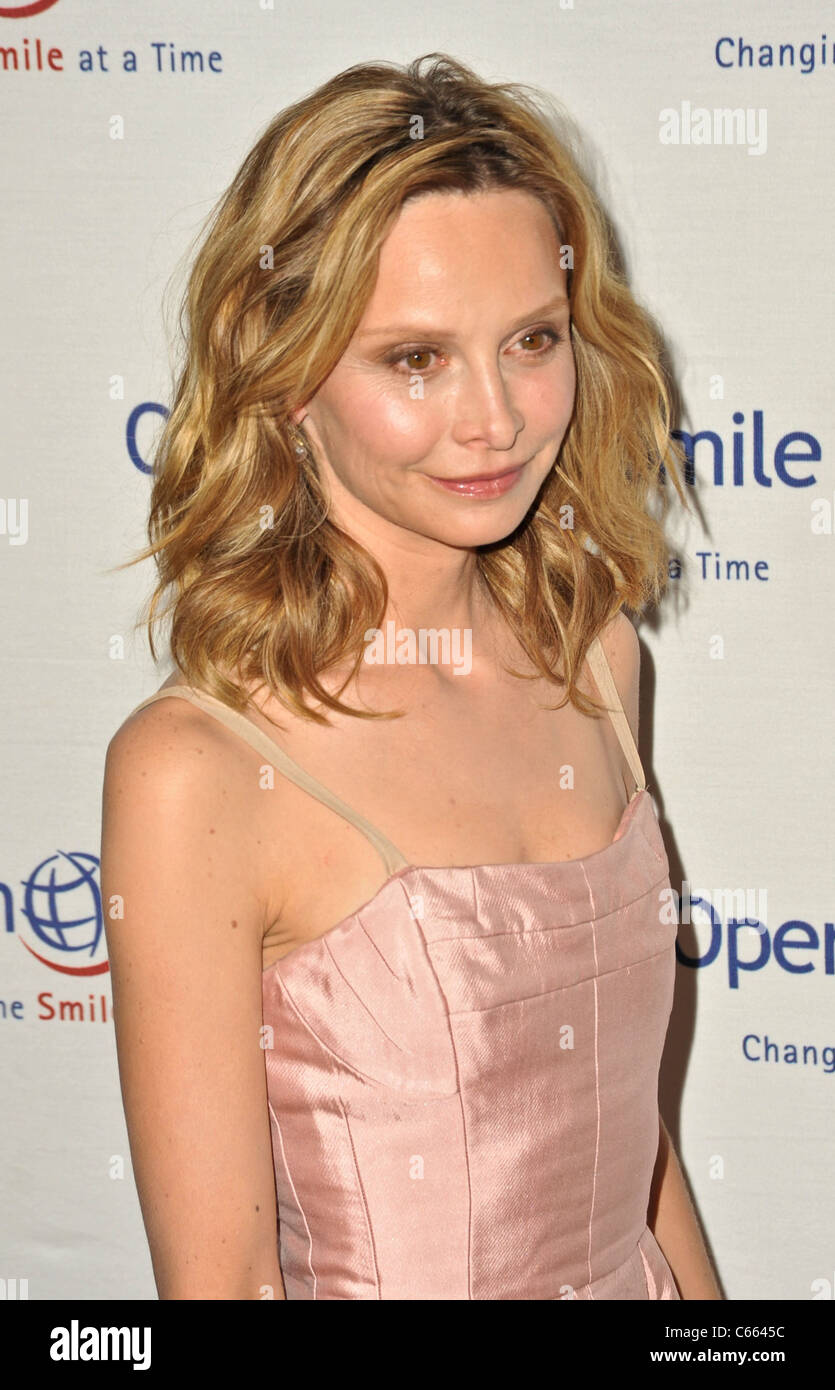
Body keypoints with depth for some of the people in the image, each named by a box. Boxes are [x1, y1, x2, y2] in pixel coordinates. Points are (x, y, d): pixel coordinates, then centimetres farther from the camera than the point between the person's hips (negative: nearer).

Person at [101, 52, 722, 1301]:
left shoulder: (595, 656, -6)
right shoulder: (194, 774, -24)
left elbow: (624, 1105, 4)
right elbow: (218, 1276, -19)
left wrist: (696, 1284, 5)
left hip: (638, 1272, 5)